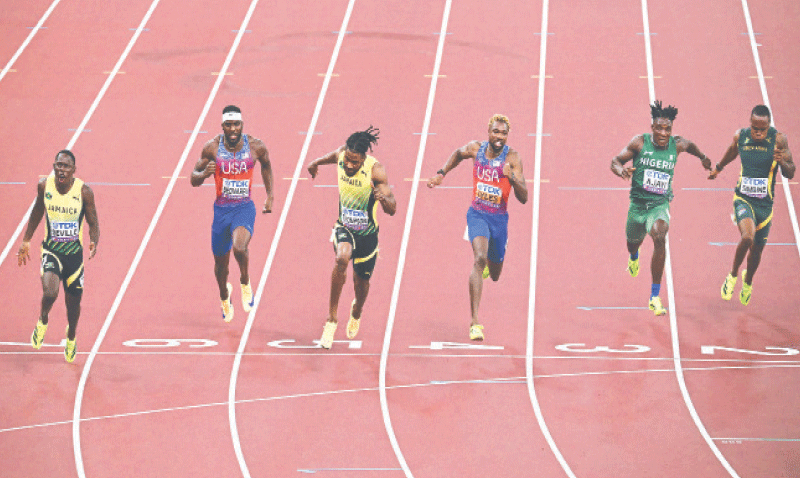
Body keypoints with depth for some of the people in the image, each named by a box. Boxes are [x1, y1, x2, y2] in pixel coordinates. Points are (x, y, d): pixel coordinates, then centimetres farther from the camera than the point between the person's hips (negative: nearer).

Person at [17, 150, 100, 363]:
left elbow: (93, 223, -4)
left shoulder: (84, 191, -13)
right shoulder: (44, 186, -9)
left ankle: (71, 337, 44)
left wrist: (94, 242, -25)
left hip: (74, 252, 1)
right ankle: (43, 321, 9)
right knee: (49, 293, -25)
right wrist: (26, 241, 14)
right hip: (51, 250, -1)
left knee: (73, 302, 13)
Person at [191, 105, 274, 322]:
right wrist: (204, 174, -25)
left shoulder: (255, 146, -9)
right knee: (221, 262, 13)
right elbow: (193, 180, -2)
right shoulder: (212, 147, -10)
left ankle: (245, 282, 2)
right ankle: (224, 298, 47)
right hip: (221, 209, 2)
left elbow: (266, 165, 15)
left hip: (245, 208, -2)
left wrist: (270, 196, 13)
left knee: (239, 247, -31)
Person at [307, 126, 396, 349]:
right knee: (342, 258, -32)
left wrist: (384, 199, -51)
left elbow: (392, 210, -29)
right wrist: (316, 163, 32)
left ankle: (356, 312, 54)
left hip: (367, 233, -1)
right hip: (344, 228, 1)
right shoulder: (340, 155, -16)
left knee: (362, 282, 15)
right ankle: (331, 319, -23)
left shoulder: (375, 170, -26)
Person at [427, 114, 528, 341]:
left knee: (495, 275, 17)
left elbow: (523, 198, -19)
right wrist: (441, 173, 12)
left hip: (499, 218, 1)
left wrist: (512, 178, -35)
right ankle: (475, 322, -30)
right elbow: (458, 154, 20)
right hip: (477, 214, -1)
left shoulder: (512, 157, -14)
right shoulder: (475, 148, -7)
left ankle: (491, 263, 59)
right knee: (479, 259, -26)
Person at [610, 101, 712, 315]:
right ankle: (634, 257, 68)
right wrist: (622, 171, -28)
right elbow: (616, 161, -5)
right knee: (634, 241, 23)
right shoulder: (640, 142, -10)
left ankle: (655, 297, -26)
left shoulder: (677, 145, -5)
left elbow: (690, 145, 20)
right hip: (638, 203, 1)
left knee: (660, 237, -30)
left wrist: (703, 157, 38)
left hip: (660, 204, -1)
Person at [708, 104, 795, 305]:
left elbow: (790, 174, -9)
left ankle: (747, 282, 46)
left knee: (757, 249, 13)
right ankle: (733, 275, -1)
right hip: (743, 199, -1)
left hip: (765, 204, 1)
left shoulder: (779, 140, -13)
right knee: (747, 237, -28)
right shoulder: (740, 136, -7)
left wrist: (783, 162, -32)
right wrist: (718, 168, 35)